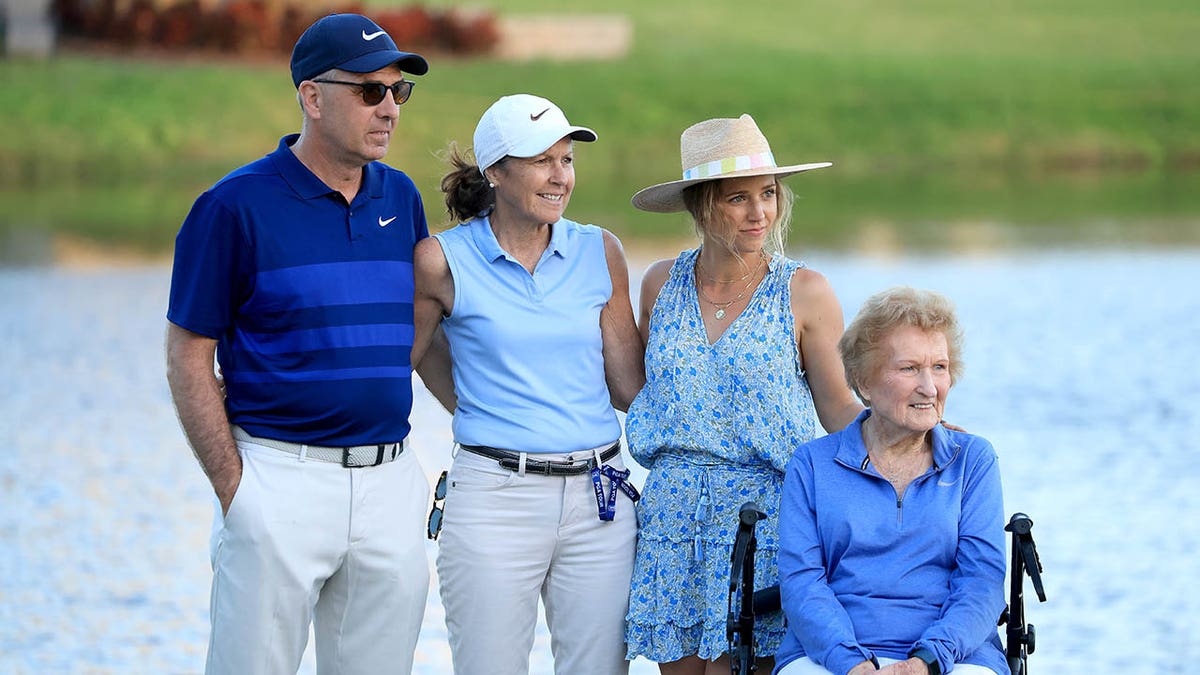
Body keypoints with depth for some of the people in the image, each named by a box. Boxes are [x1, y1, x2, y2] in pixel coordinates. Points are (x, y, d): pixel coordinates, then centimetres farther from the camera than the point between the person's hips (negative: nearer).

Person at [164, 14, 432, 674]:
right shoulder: (235, 205, -6)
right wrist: (233, 488, -10)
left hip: (391, 482, 5)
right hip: (282, 477, -5)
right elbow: (188, 359, -4)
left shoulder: (401, 198, 10)